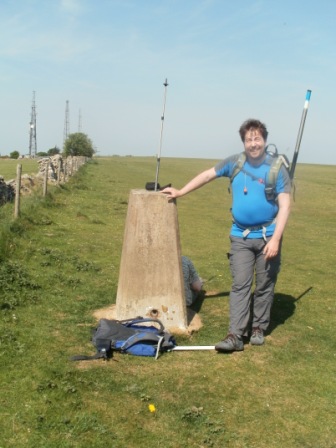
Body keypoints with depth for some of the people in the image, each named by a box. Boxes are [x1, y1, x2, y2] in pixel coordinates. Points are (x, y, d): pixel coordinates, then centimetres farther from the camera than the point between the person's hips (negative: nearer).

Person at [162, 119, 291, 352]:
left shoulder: (277, 169, -8)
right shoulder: (235, 163, 1)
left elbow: (285, 206, -12)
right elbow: (207, 175, 12)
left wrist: (275, 239, -20)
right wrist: (180, 192, 11)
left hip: (268, 236, -2)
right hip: (241, 236, 2)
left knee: (265, 285, 9)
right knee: (240, 285, -1)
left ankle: (258, 328, 25)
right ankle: (236, 335, -2)